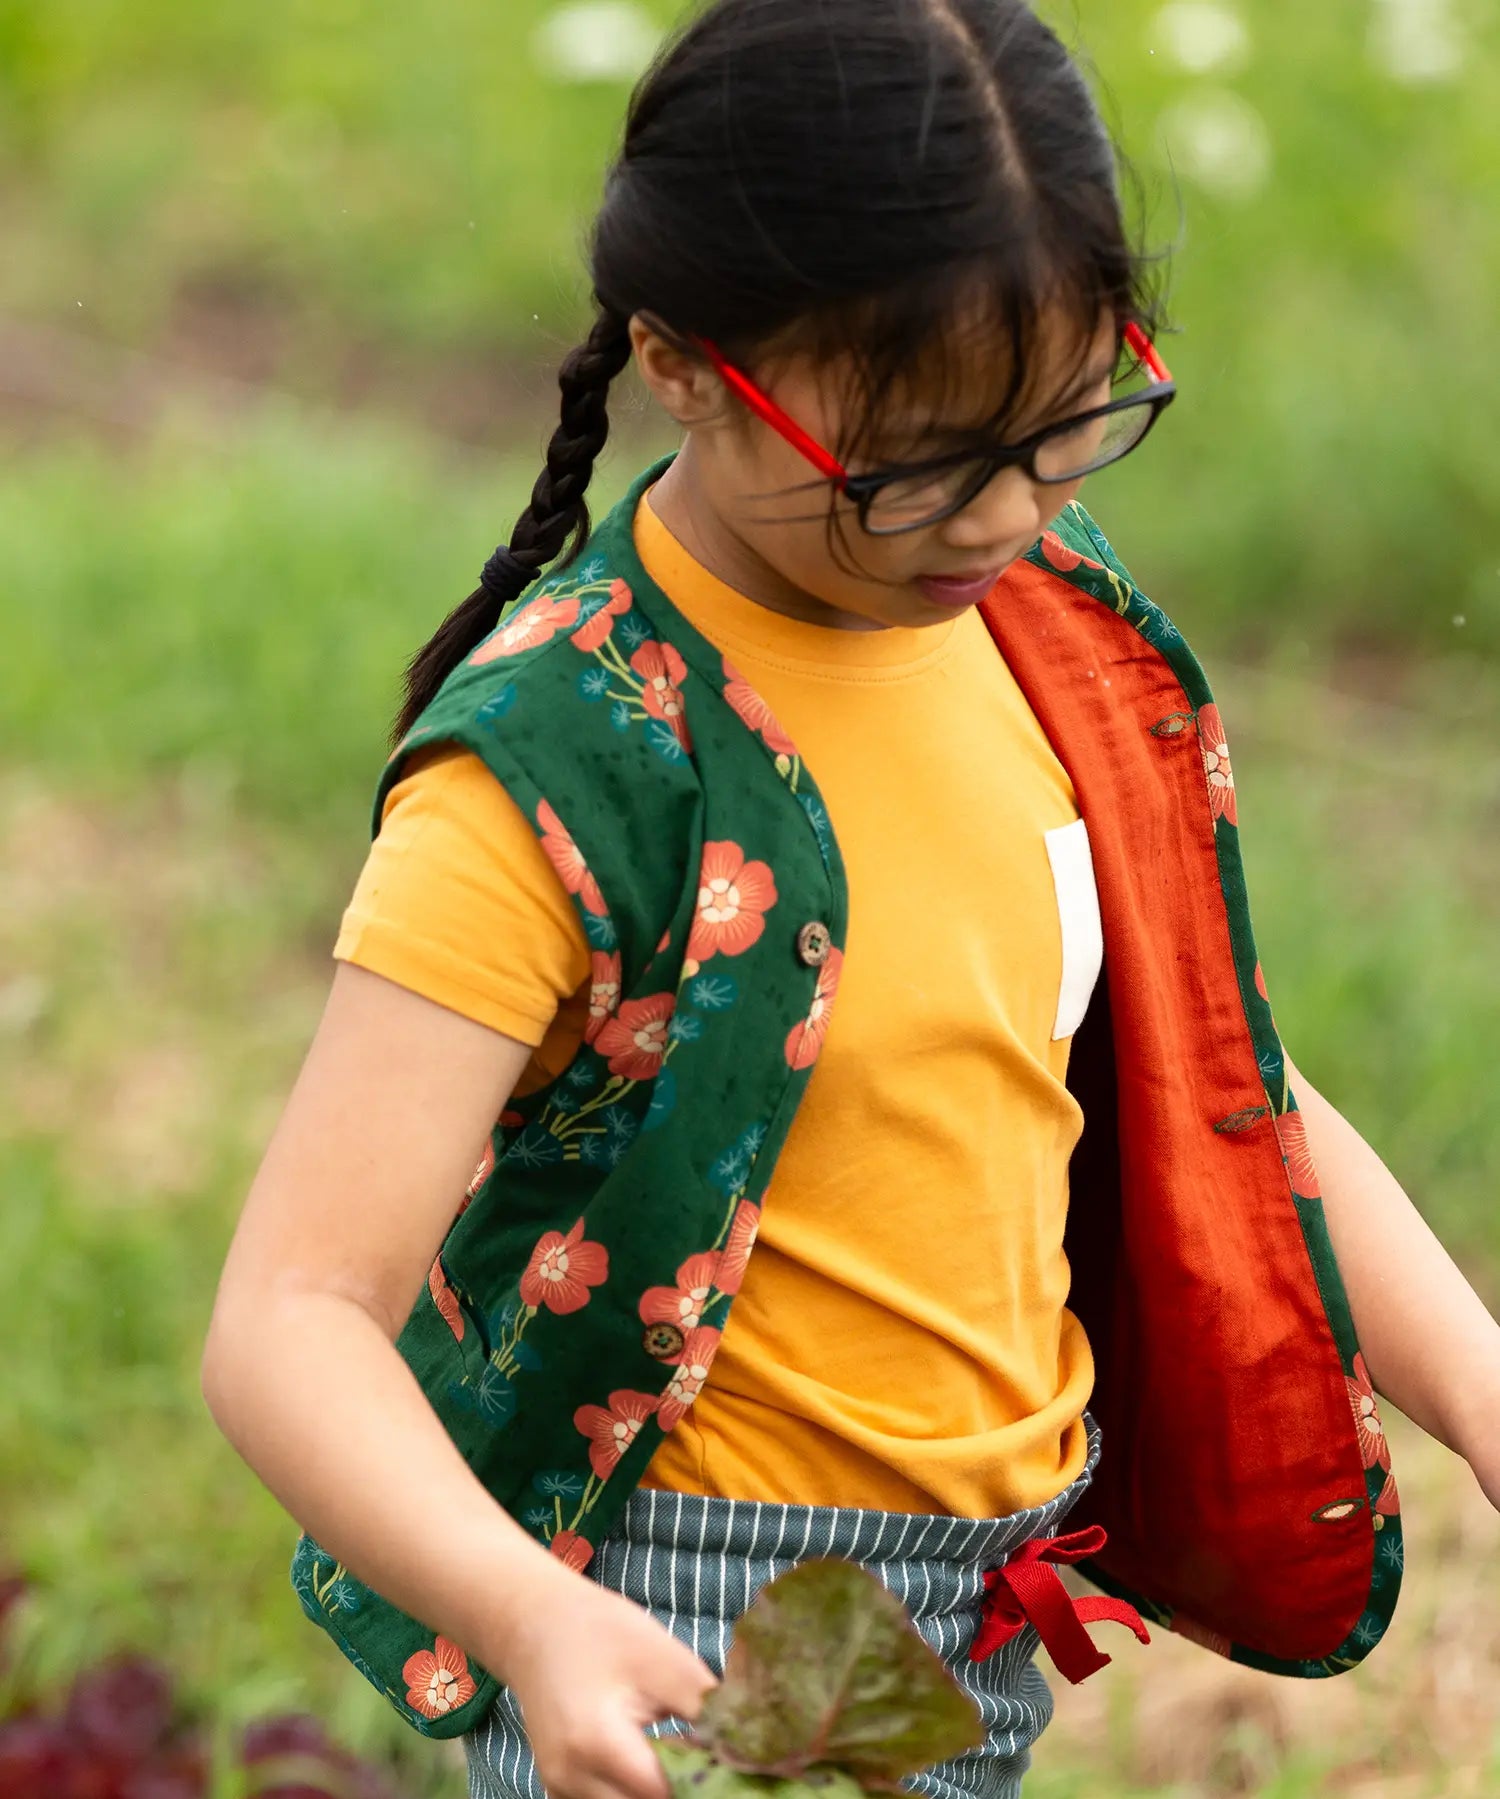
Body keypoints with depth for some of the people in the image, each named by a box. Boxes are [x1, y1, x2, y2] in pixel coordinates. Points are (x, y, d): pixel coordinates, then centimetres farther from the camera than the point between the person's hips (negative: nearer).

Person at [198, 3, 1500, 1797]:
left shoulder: (1052, 616, 1)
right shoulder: (555, 773, -21)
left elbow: (1207, 1081, 11)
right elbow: (288, 1318, -25)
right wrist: (528, 1614, -43)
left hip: (992, 1634, 7)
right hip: (675, 1651, -6)